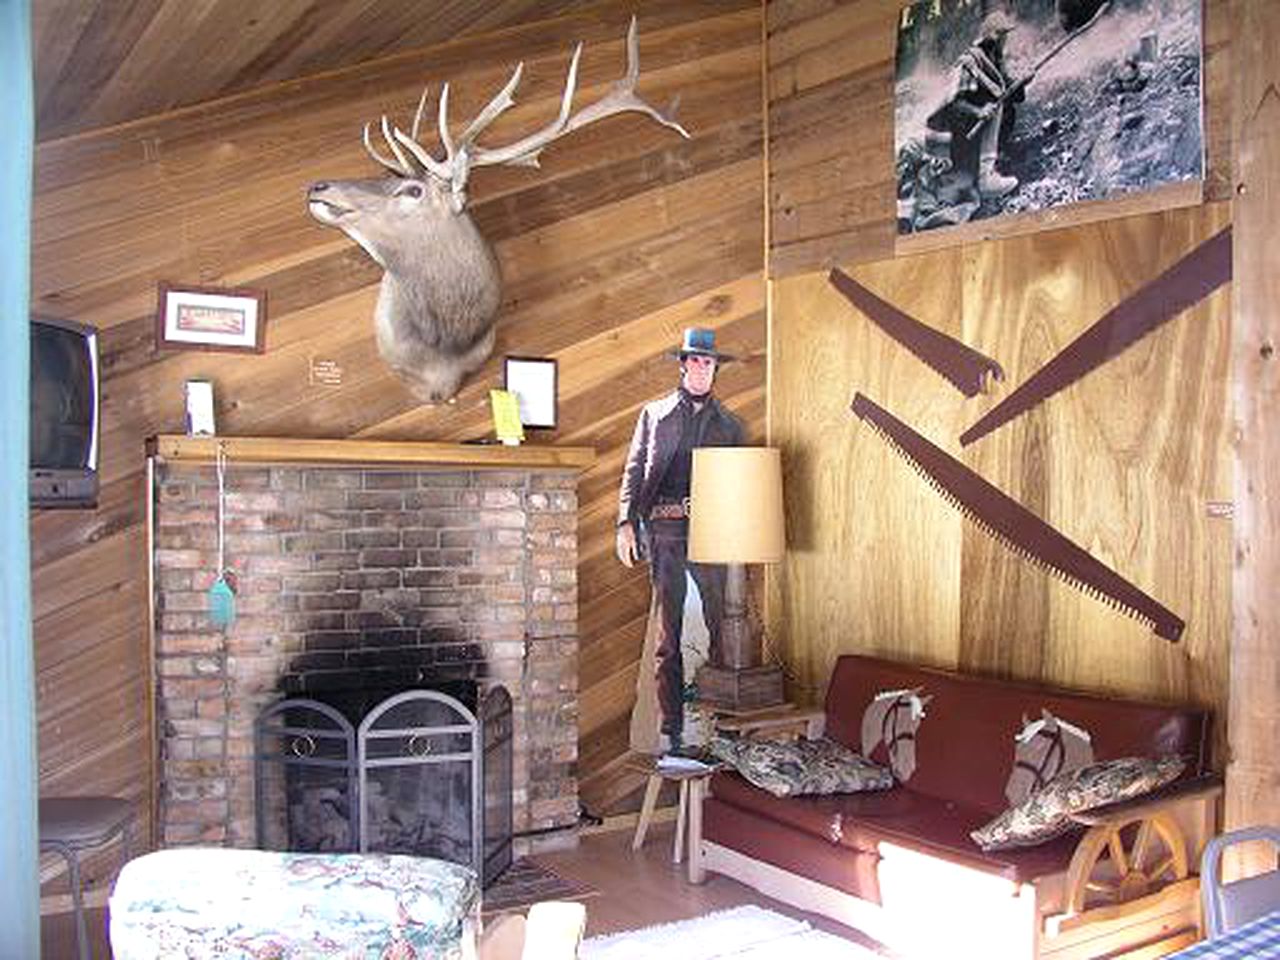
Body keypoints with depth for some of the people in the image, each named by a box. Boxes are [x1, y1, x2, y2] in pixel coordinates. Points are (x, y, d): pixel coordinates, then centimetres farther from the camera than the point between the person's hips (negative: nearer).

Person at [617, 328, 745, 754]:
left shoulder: (729, 424, 17)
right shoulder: (654, 414, 17)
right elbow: (634, 471, 11)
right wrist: (626, 522, -2)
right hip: (665, 530, 0)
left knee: (723, 624, -6)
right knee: (667, 633, 0)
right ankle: (671, 728, 5)